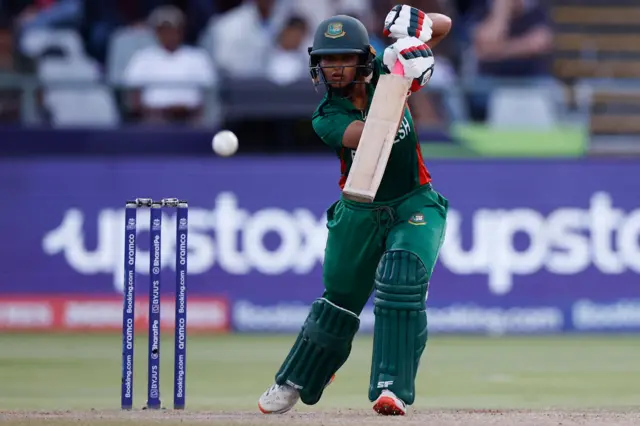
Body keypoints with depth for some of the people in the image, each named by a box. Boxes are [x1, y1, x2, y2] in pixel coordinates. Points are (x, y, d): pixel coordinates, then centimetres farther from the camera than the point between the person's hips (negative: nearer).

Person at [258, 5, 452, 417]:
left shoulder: (385, 74, -7)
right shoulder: (327, 117, -13)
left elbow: (444, 25, -2)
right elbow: (370, 135, -34)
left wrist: (416, 21, -25)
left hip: (415, 205, -1)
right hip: (359, 213, 1)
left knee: (402, 283, -25)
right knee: (339, 298, 12)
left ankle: (393, 388, -26)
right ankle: (295, 382, 34)